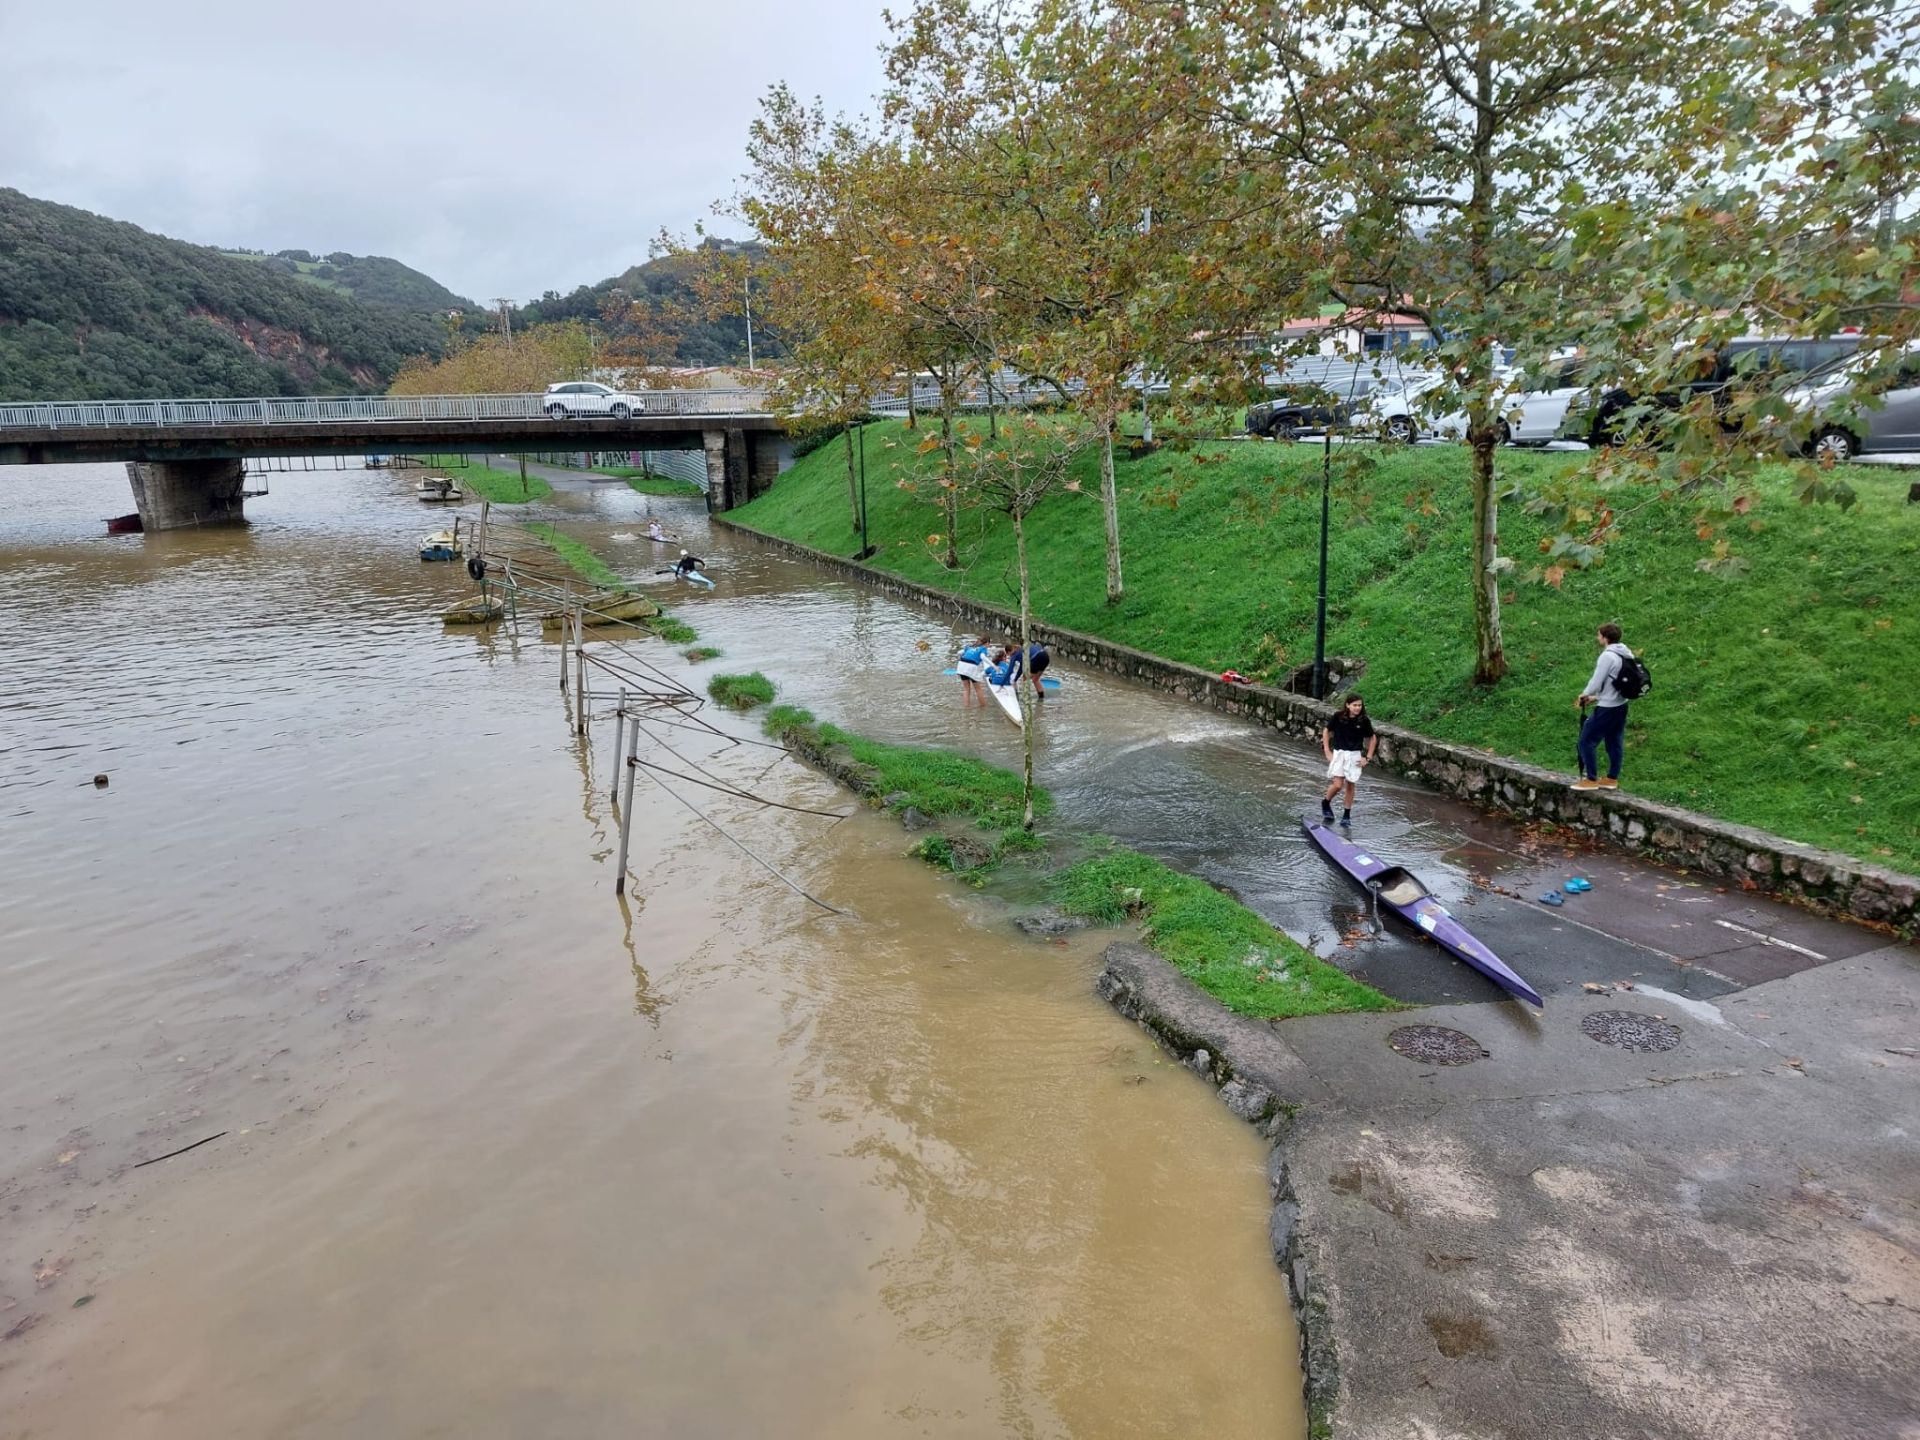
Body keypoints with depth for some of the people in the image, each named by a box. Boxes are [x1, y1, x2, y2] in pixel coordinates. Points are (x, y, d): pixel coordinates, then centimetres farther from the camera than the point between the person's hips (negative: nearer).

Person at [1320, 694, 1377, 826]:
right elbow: (1326, 731, 5)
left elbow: (1373, 738, 8)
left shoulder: (1364, 720, -5)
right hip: (1338, 753, -1)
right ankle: (1325, 802, 18)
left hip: (1355, 755, 1)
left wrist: (1367, 758, 4)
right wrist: (1327, 751, 1)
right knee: (1337, 785, -11)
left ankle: (1347, 815, 18)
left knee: (1350, 785, 5)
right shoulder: (1338, 716, -8)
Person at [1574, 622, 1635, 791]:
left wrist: (1584, 695, 0)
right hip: (1620, 705, 9)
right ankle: (1612, 779, 22)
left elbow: (1596, 682, -19)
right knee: (1615, 743, 15)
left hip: (1607, 708, -9)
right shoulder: (1626, 655, 7)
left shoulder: (1607, 656, -21)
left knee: (1587, 741, -1)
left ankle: (1591, 780, 4)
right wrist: (1596, 697, 15)